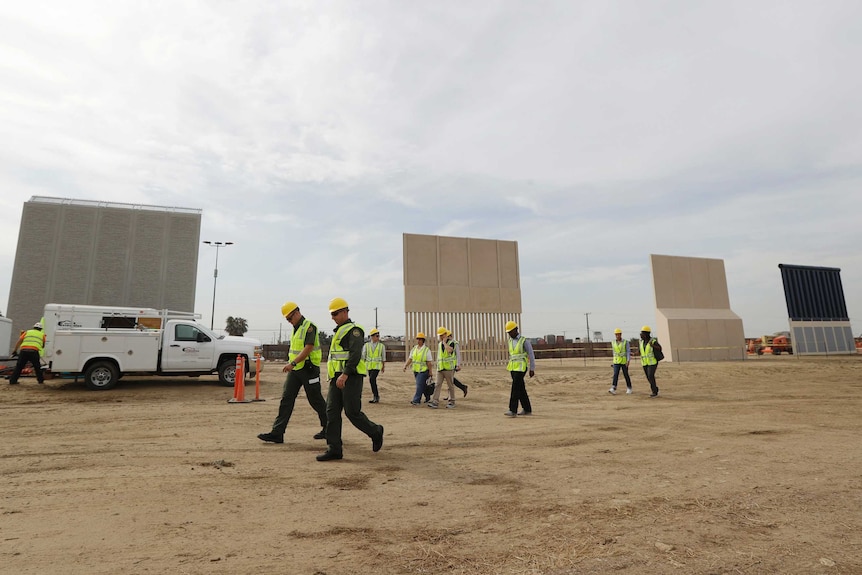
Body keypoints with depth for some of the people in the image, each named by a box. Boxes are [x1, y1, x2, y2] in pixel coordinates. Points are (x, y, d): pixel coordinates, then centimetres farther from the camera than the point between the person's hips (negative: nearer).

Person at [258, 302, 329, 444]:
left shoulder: (309, 327, -14)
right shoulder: (296, 328, 15)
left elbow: (308, 348, -24)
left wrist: (293, 363, -31)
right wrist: (292, 364, 21)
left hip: (308, 369, -8)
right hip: (295, 369, 8)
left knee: (316, 400, 3)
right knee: (286, 398, 0)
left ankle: (328, 428, 21)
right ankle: (277, 433, 0)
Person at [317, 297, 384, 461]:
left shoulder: (354, 330, -9)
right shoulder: (339, 331, 22)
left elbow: (355, 355, -20)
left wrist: (345, 374, -27)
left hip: (351, 377, -9)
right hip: (338, 378, 9)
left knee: (352, 412, -6)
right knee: (331, 411, 2)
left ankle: (375, 432, 17)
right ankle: (334, 448, 5)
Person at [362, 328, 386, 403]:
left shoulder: (382, 346, 0)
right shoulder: (366, 345, 1)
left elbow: (383, 357, 7)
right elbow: (363, 356, 2)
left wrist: (384, 367, 11)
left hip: (377, 365, -3)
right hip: (369, 366, 3)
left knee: (372, 379, -19)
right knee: (373, 381, 9)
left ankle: (375, 396, -10)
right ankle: (376, 396, 20)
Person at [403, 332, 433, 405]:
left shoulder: (426, 350, -8)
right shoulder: (414, 349, 8)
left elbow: (429, 362, -9)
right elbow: (410, 359, 8)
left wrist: (430, 372, -9)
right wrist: (405, 366, -4)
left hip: (423, 370, -6)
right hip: (415, 370, 6)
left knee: (419, 385, -11)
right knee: (423, 385, 16)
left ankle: (416, 400, -8)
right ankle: (428, 397, 33)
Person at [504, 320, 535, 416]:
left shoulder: (524, 341, -10)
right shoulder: (510, 341, 12)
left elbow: (531, 355, -9)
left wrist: (532, 369, -10)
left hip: (521, 368, -7)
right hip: (513, 368, 7)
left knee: (515, 388, -14)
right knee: (521, 389, 11)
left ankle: (513, 410, -13)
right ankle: (527, 409, 20)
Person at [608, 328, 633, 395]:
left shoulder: (626, 342, -6)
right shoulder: (613, 342, 4)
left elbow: (628, 352, -11)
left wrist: (628, 361, -21)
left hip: (624, 361, -2)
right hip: (616, 362, 2)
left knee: (626, 375, 7)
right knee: (615, 375, -11)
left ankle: (629, 389, 25)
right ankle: (613, 390, -20)